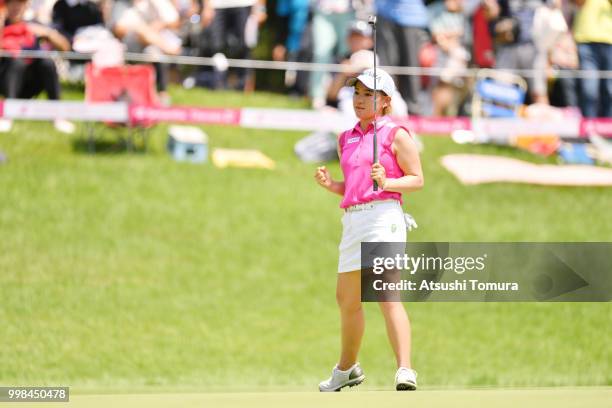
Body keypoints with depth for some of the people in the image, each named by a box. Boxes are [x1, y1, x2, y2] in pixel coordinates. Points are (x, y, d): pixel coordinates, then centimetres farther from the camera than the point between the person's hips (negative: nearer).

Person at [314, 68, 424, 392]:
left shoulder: (396, 135, 1)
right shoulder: (346, 140, 20)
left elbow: (417, 180, -1)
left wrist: (387, 182, -19)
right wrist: (329, 184, 6)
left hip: (384, 216, -7)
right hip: (352, 220, 7)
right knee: (346, 298, 15)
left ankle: (405, 370, -28)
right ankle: (347, 369, 32)